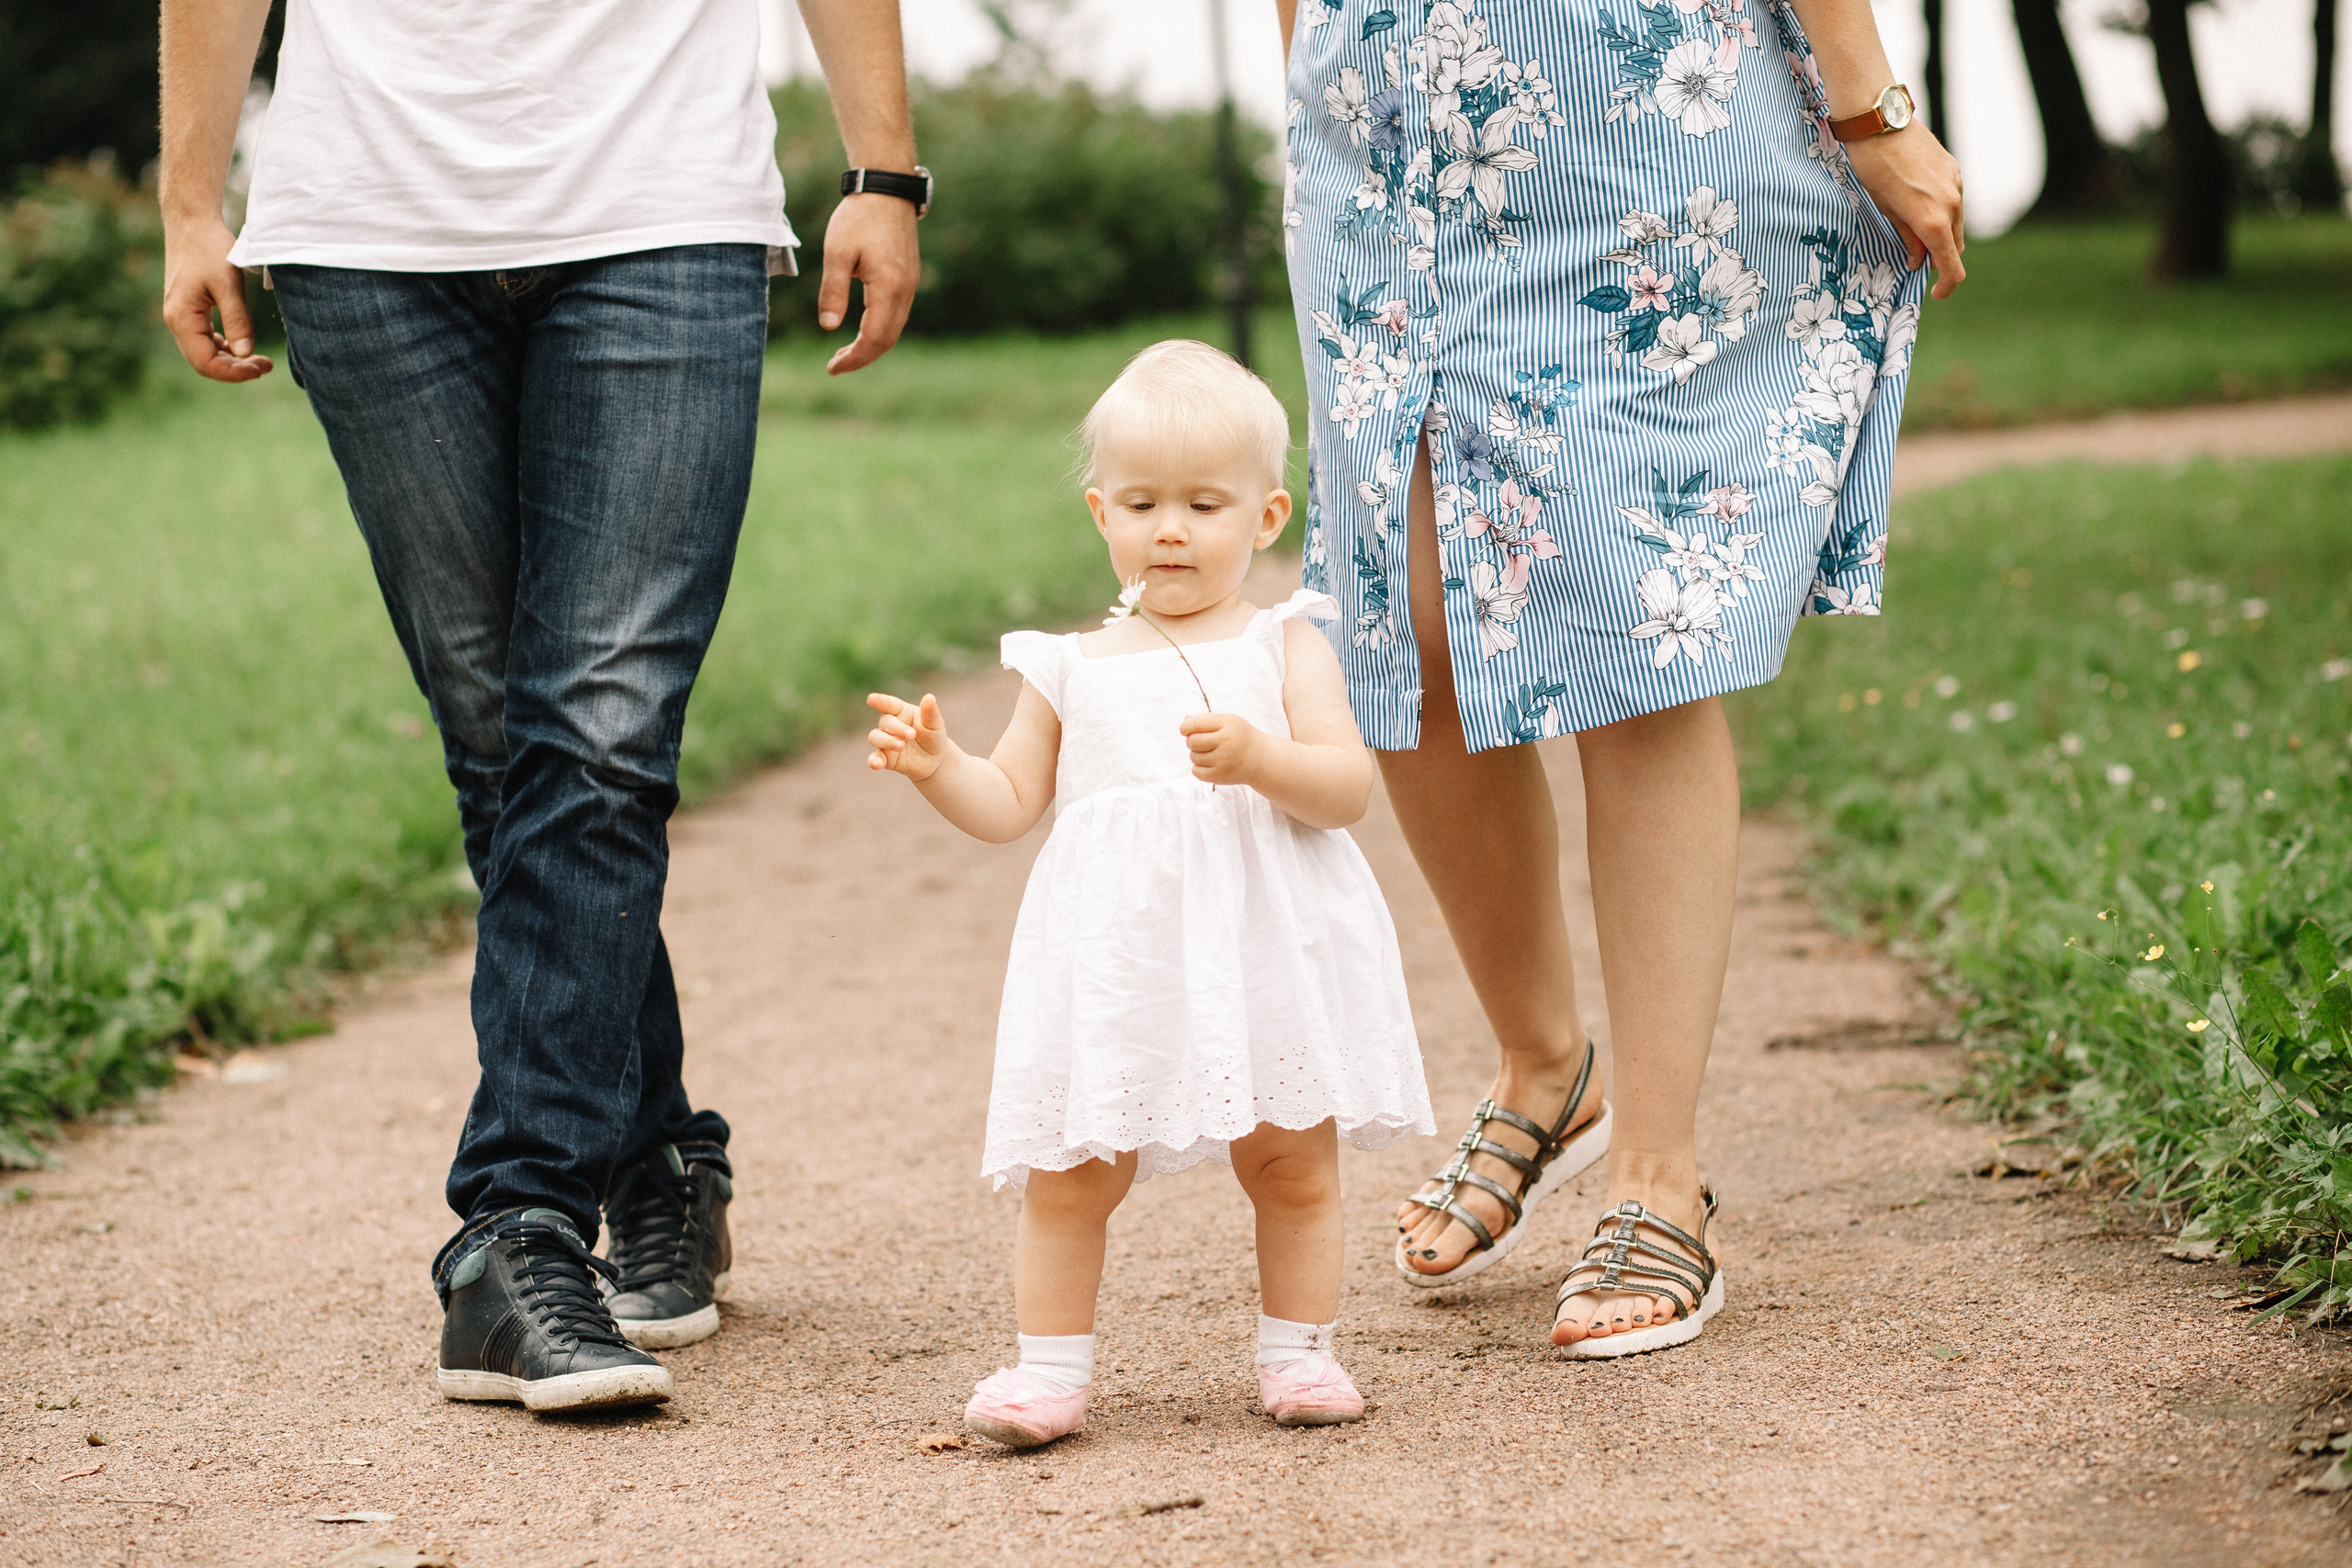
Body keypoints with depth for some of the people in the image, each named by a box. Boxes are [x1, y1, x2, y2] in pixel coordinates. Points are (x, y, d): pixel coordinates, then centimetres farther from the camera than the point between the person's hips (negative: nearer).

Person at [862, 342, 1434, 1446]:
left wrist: (1258, 758, -23)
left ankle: (1297, 1353, 23)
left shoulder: (1282, 644, 5)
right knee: (1070, 1176, -2)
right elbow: (1009, 804, 12)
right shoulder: (1072, 669, 11)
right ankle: (1051, 1368, 9)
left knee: (1293, 1164, 7)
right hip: (1118, 959, 1)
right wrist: (936, 766, -6)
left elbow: (1349, 785, -6)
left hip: (1267, 949, -1)